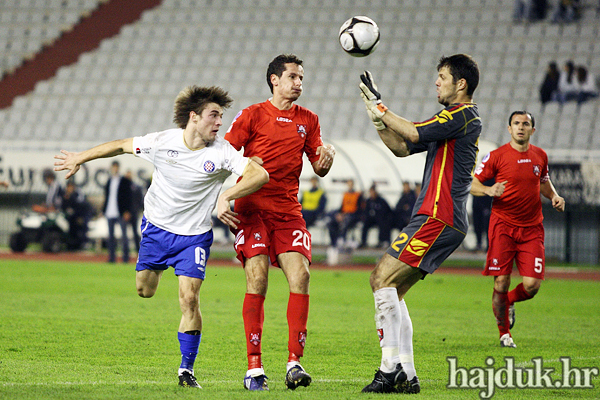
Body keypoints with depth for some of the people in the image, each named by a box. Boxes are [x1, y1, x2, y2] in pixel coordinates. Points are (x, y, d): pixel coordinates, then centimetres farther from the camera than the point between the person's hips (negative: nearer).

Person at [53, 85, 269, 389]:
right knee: (144, 291, 9)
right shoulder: (161, 142, -14)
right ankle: (158, 267, 47)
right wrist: (80, 158, 11)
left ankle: (186, 370, -1)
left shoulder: (222, 152, -17)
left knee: (189, 299, -13)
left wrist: (225, 197, -36)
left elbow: (260, 174, -24)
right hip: (156, 226, 2)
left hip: (194, 236, -2)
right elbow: (122, 145, 2)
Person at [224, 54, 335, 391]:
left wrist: (327, 156, -7)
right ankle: (254, 368, -12)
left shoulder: (308, 120, 16)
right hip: (252, 207, -3)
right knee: (257, 278, -15)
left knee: (300, 275, -13)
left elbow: (319, 169, 16)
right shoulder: (253, 115, 5)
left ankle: (295, 362, -9)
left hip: (288, 210, 4)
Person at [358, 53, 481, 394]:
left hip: (439, 218, -10)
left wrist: (380, 107, -6)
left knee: (383, 279, -15)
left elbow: (414, 134, -17)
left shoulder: (464, 115, -9)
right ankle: (406, 375, 5)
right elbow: (403, 148, 24)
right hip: (440, 219, 10)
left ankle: (390, 368, -19)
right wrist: (379, 119, 11)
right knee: (392, 291, 8)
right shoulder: (453, 119, 22)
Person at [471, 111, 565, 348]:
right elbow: (472, 184, -1)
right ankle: (504, 333, 14)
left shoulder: (540, 156, 9)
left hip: (532, 228, 3)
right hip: (503, 225, -3)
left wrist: (554, 196, 6)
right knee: (501, 282, -6)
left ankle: (509, 302, 27)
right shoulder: (497, 156, -4)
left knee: (532, 285, -8)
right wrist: (489, 190, -22)